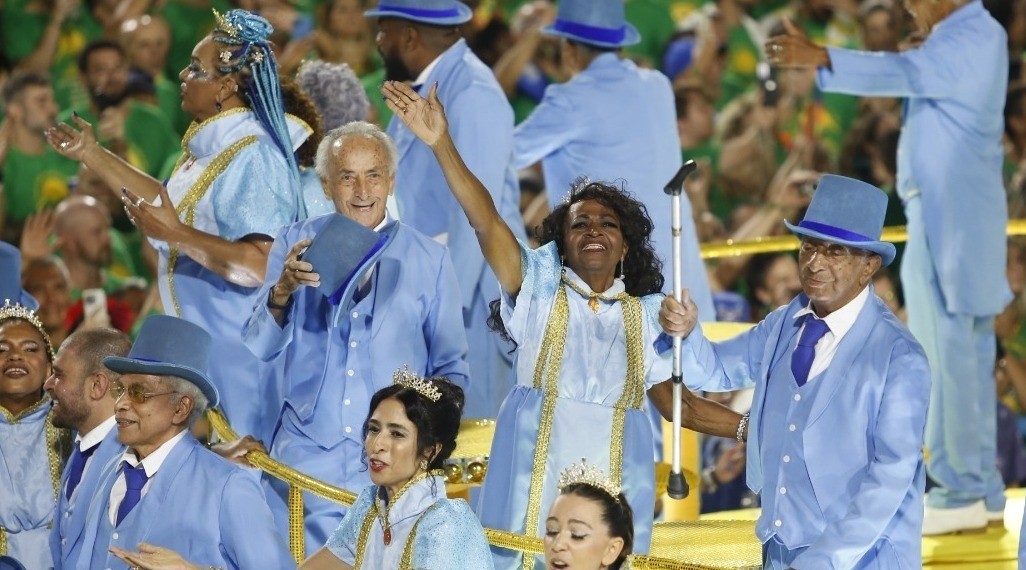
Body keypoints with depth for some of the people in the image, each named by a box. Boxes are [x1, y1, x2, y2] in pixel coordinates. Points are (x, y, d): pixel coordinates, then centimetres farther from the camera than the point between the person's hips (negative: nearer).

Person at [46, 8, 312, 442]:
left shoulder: (252, 158, -22)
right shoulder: (213, 145, 7)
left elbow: (260, 265, -29)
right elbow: (173, 206, 20)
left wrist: (176, 235, -24)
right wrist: (93, 155, 20)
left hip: (236, 348, -10)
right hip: (200, 341, 10)